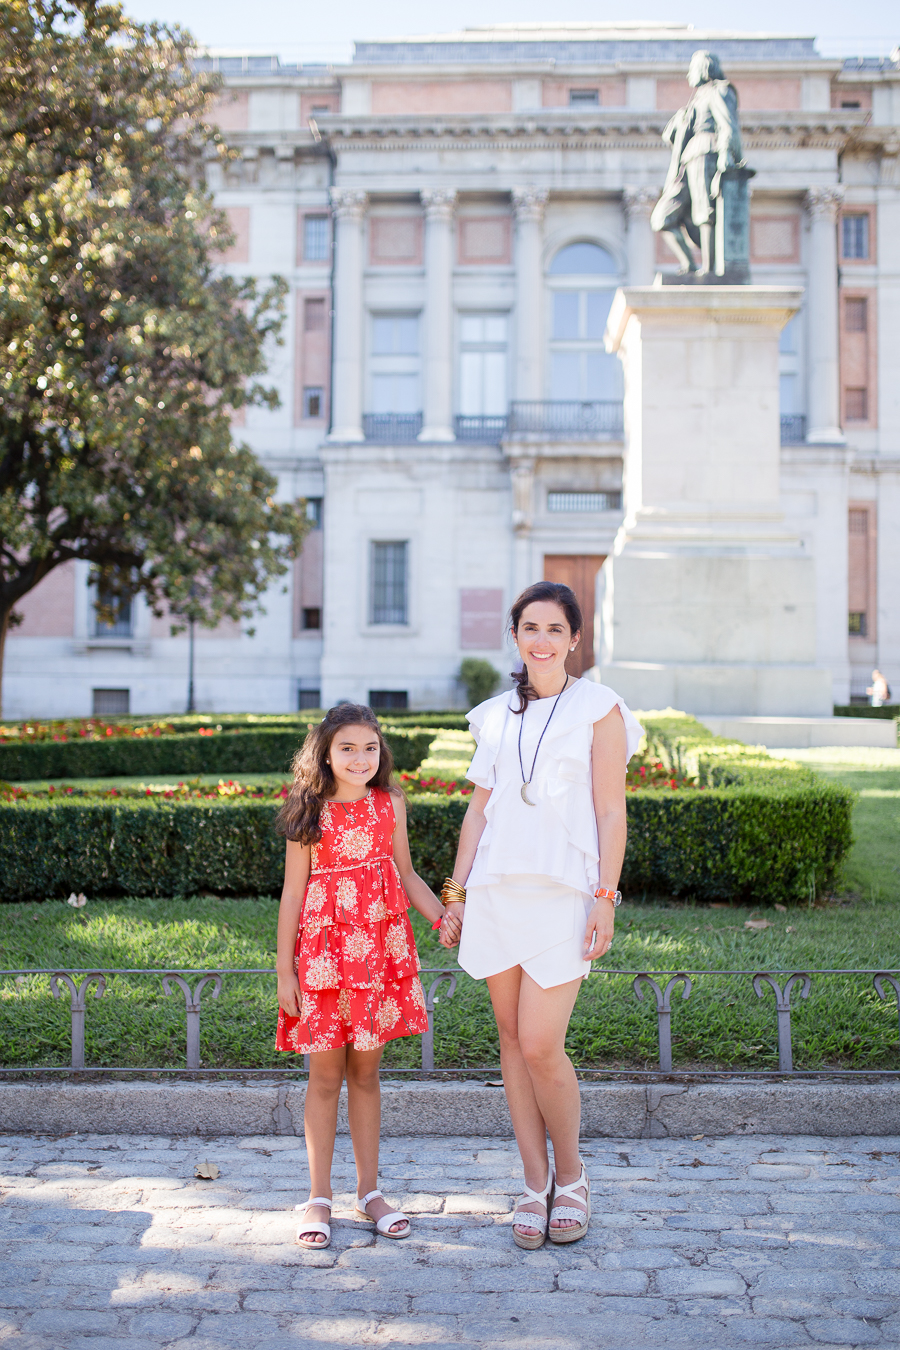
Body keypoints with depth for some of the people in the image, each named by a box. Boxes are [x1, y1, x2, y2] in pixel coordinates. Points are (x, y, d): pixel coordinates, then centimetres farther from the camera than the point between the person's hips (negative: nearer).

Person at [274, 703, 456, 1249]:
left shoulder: (389, 805, 4)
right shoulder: (311, 813, -3)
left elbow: (406, 875, 12)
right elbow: (293, 892, -1)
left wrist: (444, 916, -4)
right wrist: (285, 969, -4)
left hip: (381, 947, 2)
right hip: (323, 948, -2)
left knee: (366, 1071, 10)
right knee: (325, 1074, 3)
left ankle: (370, 1191, 21)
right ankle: (320, 1198, 15)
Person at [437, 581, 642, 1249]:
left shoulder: (599, 708, 1)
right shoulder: (497, 714, 14)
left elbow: (611, 812, -3)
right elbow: (480, 806, 15)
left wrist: (606, 899, -10)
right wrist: (456, 891, 11)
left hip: (562, 891, -4)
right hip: (497, 888, 5)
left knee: (541, 1045, -9)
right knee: (513, 1040, 7)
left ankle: (571, 1176, 14)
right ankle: (536, 1184, 18)